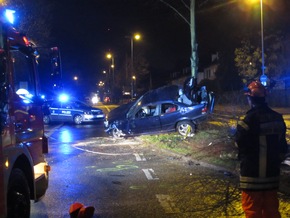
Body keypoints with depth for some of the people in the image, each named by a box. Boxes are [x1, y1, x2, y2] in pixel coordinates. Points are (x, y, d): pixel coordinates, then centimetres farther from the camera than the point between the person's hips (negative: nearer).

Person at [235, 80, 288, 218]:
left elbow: (239, 143, -12)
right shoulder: (277, 118, 5)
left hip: (253, 172, -7)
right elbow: (283, 146, 11)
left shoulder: (250, 118, -18)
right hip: (272, 172, 7)